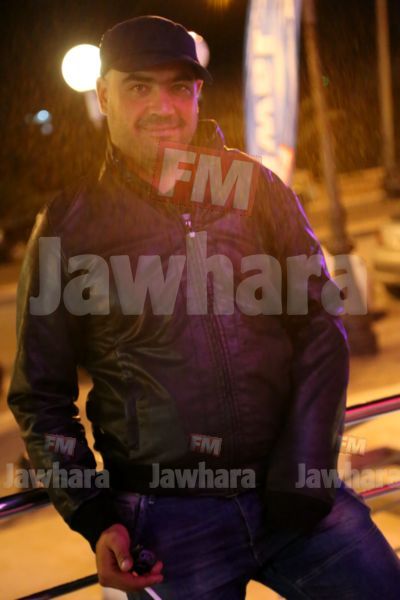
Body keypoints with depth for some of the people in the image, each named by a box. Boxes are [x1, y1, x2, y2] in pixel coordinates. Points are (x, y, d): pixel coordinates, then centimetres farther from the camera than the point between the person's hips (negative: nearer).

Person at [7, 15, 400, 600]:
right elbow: (39, 396, 5)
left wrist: (302, 472, -5)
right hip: (168, 522, -1)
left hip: (295, 494, 2)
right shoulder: (68, 226, 1)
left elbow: (321, 325, 5)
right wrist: (94, 520, -6)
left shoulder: (253, 186, 4)